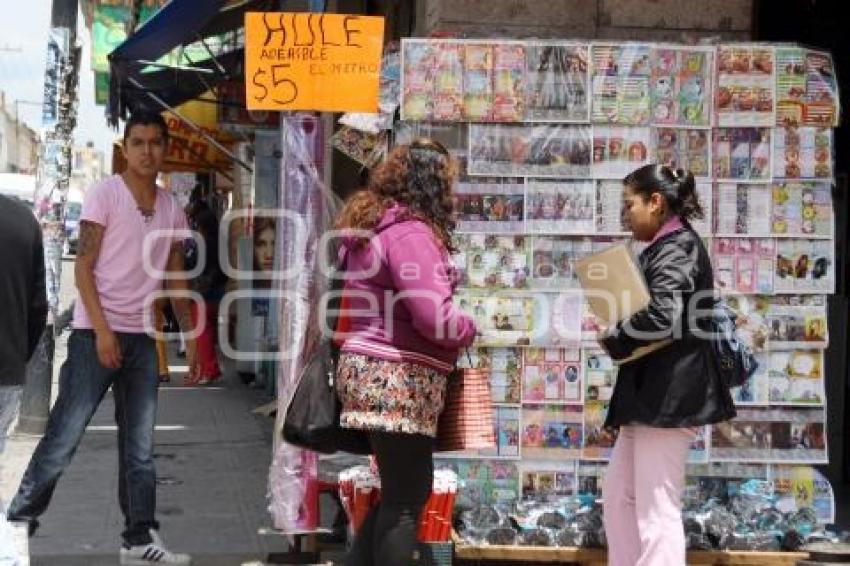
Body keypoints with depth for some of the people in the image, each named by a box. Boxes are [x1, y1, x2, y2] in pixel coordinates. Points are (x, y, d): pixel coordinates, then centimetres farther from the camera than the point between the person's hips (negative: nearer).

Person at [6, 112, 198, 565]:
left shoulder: (172, 210, 11)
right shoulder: (104, 195, -5)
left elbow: (176, 279, 18)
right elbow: (83, 267, -9)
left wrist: (190, 338, 13)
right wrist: (102, 330, -17)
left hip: (143, 338, 5)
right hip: (96, 332, -5)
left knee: (140, 447, 6)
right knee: (65, 434, -6)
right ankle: (19, 520, 5)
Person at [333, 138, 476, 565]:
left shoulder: (374, 223, 15)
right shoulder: (410, 232, -17)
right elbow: (434, 317, -24)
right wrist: (470, 329, -4)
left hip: (377, 372, 10)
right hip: (397, 378, -10)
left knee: (401, 491, 17)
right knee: (406, 498, -3)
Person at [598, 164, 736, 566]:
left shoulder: (677, 247, -13)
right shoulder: (669, 248, 18)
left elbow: (662, 317, -27)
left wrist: (613, 340, -11)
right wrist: (620, 336, 2)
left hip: (669, 393, -11)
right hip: (654, 392, 11)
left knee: (657, 511, -7)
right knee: (619, 496, 17)